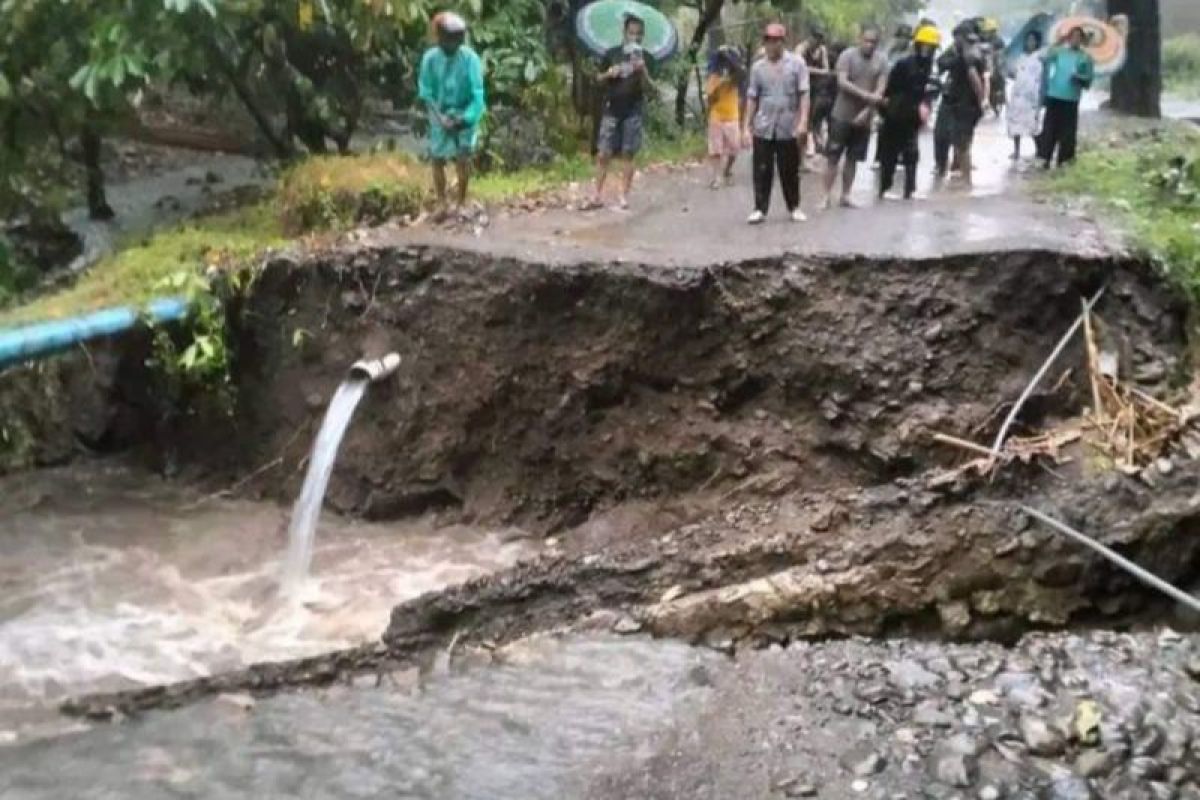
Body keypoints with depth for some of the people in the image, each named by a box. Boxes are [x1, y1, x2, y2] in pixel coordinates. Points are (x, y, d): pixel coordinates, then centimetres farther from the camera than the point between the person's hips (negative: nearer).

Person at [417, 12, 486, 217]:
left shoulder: (470, 58, -17)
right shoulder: (430, 58, -12)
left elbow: (477, 93, -17)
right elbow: (426, 92, -7)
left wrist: (466, 118, -28)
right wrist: (440, 116, -19)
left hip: (464, 114, -2)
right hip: (440, 115, 2)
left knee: (462, 157, -12)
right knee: (437, 159, 2)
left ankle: (461, 202, 0)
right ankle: (441, 203, 15)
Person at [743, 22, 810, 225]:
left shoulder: (796, 64, -2)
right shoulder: (757, 67, 6)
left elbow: (804, 94, -5)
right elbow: (752, 98, 9)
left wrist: (803, 121, -15)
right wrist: (747, 126, 5)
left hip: (788, 128, -2)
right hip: (763, 128, 2)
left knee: (790, 170, 7)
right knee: (762, 170, 2)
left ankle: (794, 207, 20)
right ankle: (760, 209, 9)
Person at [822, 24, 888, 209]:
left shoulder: (882, 61, 3)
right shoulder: (847, 56, -6)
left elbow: (880, 91, -2)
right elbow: (842, 82, -16)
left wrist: (867, 111, -14)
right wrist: (866, 95, -22)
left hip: (864, 119, 3)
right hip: (842, 116, -3)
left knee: (853, 159, 9)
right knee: (833, 156, -3)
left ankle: (845, 195, 16)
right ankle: (827, 195, 0)